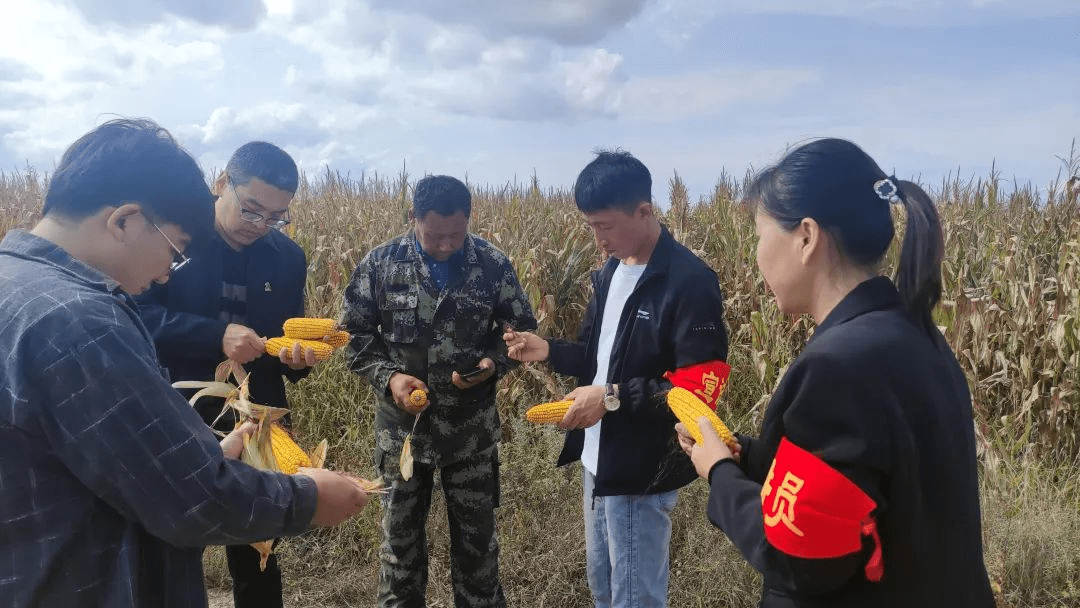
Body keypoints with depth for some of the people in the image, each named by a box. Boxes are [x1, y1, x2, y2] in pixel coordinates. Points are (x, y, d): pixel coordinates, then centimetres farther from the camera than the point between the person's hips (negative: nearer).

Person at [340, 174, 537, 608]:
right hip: (402, 424, 1)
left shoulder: (493, 265, -8)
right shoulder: (380, 263, -7)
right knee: (400, 533, 16)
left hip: (471, 427, 0)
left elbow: (522, 329, 2)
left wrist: (492, 362, -17)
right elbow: (354, 331, 0)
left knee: (476, 534, 14)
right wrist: (388, 377, -15)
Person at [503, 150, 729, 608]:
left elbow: (701, 387, -23)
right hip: (599, 461, 9)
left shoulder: (689, 281, -20)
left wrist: (614, 398, -26)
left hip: (642, 471, -8)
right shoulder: (612, 271, 8)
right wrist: (549, 351, -2)